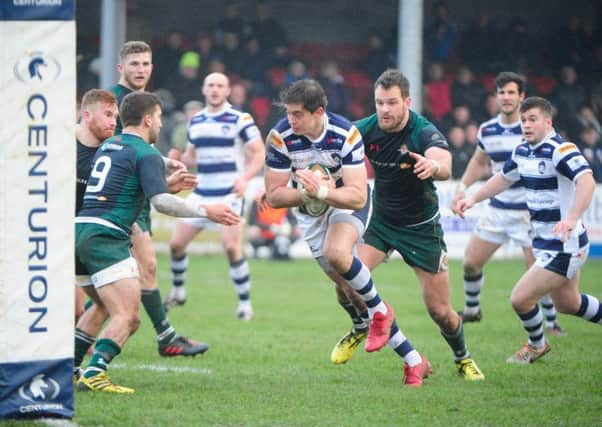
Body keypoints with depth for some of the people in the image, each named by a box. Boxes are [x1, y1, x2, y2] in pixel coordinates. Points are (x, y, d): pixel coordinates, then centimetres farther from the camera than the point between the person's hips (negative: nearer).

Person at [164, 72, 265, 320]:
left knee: (231, 247, -18)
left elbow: (259, 154, -8)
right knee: (176, 244, 3)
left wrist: (245, 177, -24)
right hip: (201, 195, 6)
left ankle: (245, 304, -5)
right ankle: (178, 292, 28)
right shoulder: (195, 122, 11)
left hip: (229, 195, -6)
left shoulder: (240, 120, -6)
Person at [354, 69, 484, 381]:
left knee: (440, 311, -1)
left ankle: (462, 358, 30)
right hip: (380, 222, 3)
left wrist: (434, 166, -69)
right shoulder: (366, 129, -12)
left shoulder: (424, 132, -26)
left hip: (421, 227, -3)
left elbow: (445, 165, -45)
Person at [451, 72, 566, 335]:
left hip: (529, 212, -5)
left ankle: (552, 322, 6)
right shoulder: (487, 130, 3)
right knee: (470, 262, 7)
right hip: (497, 209, 5)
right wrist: (462, 188, 12)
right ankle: (471, 311, 30)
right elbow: (479, 161, 22)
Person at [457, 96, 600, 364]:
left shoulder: (560, 150, -22)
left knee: (520, 299, -8)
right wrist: (474, 198, 15)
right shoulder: (523, 151, 6)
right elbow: (504, 178, 24)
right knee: (567, 303, 22)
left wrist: (572, 218, -50)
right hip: (544, 242, 9)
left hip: (564, 247, -9)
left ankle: (537, 346, 20)